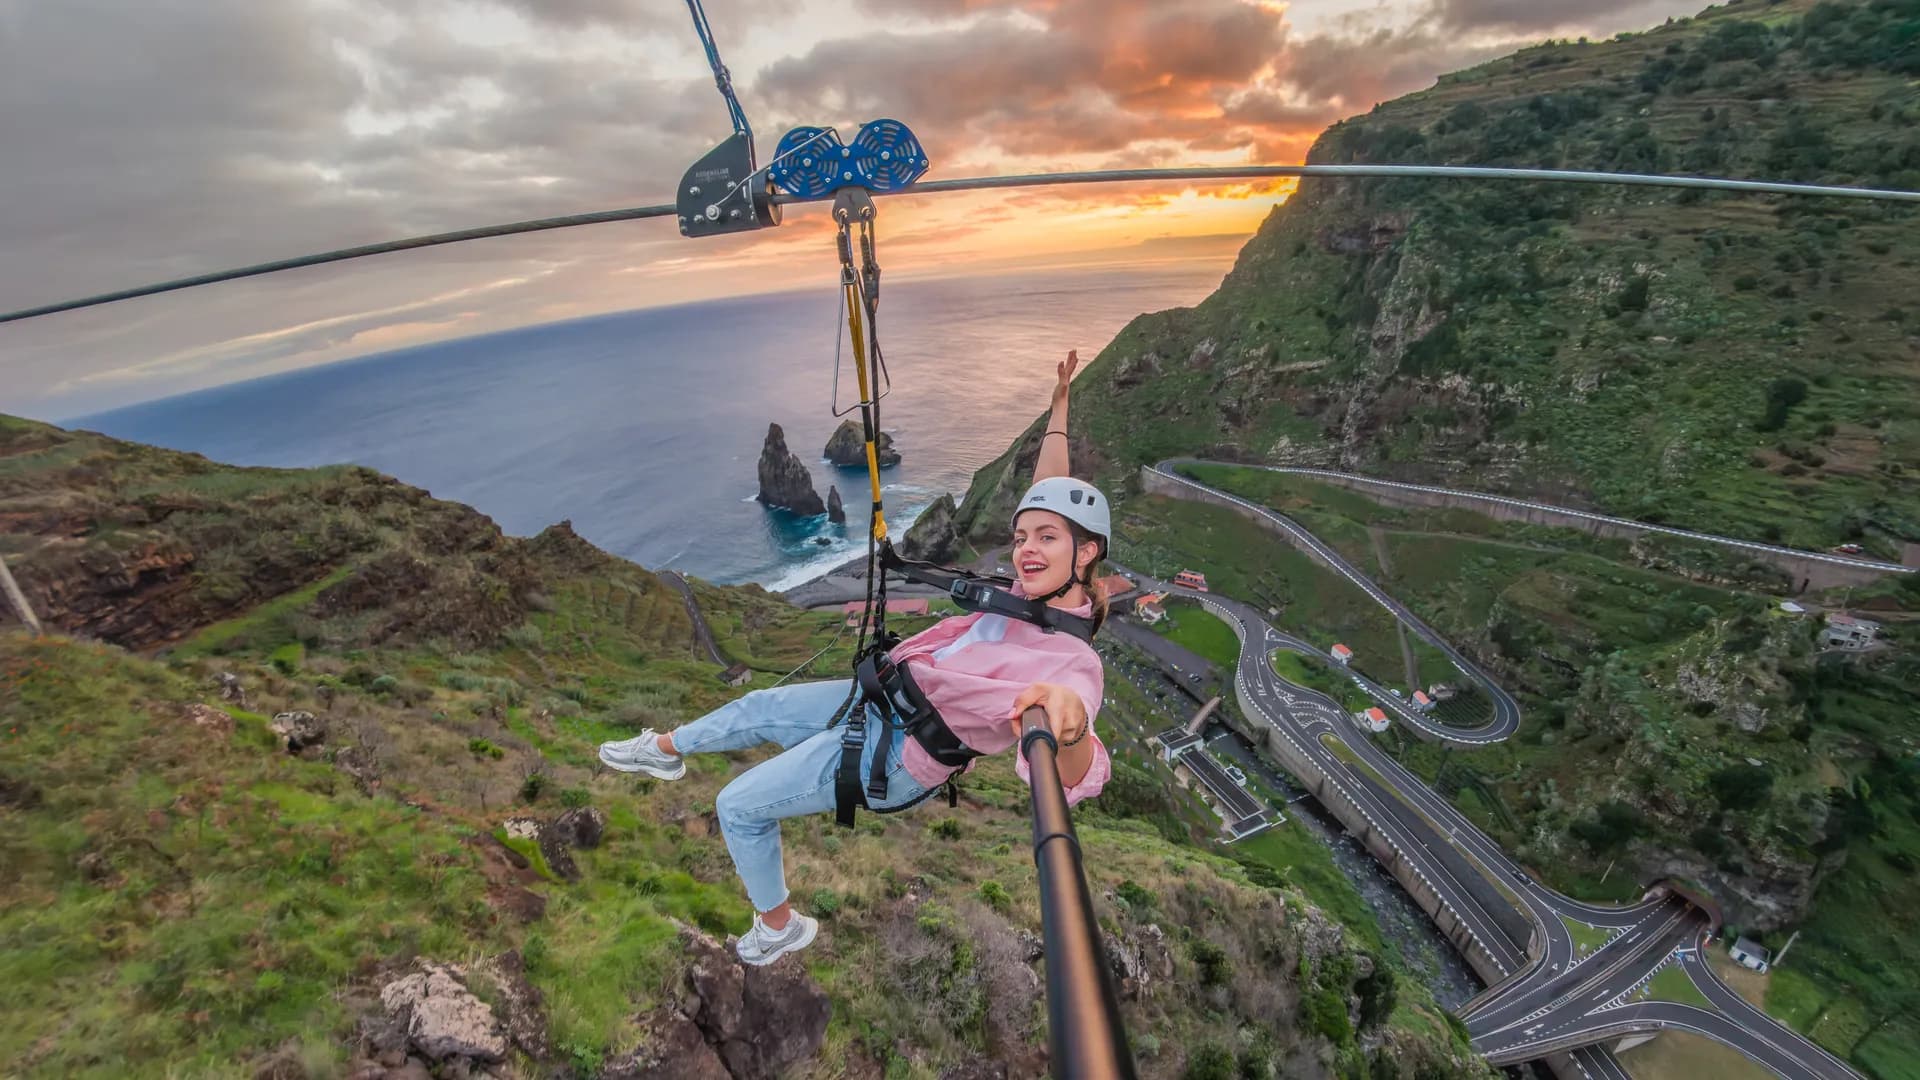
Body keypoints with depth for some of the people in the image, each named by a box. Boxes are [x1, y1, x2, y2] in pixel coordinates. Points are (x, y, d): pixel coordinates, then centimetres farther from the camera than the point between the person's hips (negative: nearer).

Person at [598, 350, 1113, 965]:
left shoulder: (1074, 665, -30)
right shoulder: (1031, 592, -9)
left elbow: (1073, 781, -49)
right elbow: (1047, 492, 6)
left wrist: (1070, 722, -71)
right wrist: (1059, 406, 5)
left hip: (889, 760, -7)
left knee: (737, 807, 8)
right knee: (759, 709, 22)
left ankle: (778, 927, 34)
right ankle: (664, 750, 53)